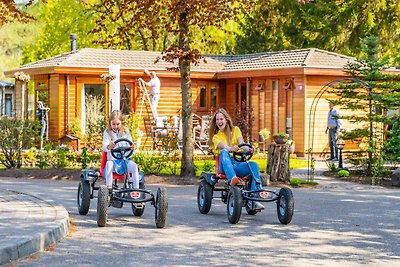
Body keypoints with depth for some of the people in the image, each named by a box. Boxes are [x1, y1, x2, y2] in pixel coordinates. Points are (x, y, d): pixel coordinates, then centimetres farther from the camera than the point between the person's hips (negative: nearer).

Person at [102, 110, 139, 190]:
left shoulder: (125, 132, 11)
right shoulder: (107, 132, 4)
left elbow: (129, 145, 7)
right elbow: (104, 147, -10)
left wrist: (132, 147, -20)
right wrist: (109, 147, -36)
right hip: (112, 159, -2)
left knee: (133, 165, -30)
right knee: (109, 164, -37)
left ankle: (136, 189, -27)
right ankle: (109, 188, -34)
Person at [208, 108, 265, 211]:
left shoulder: (235, 130, 17)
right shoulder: (216, 136, 12)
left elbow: (241, 143, -3)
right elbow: (223, 146, -11)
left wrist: (247, 148, -28)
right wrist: (231, 149, -36)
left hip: (238, 164, 1)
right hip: (225, 166, -1)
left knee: (254, 165, -30)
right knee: (224, 152, -33)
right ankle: (232, 179, -55)